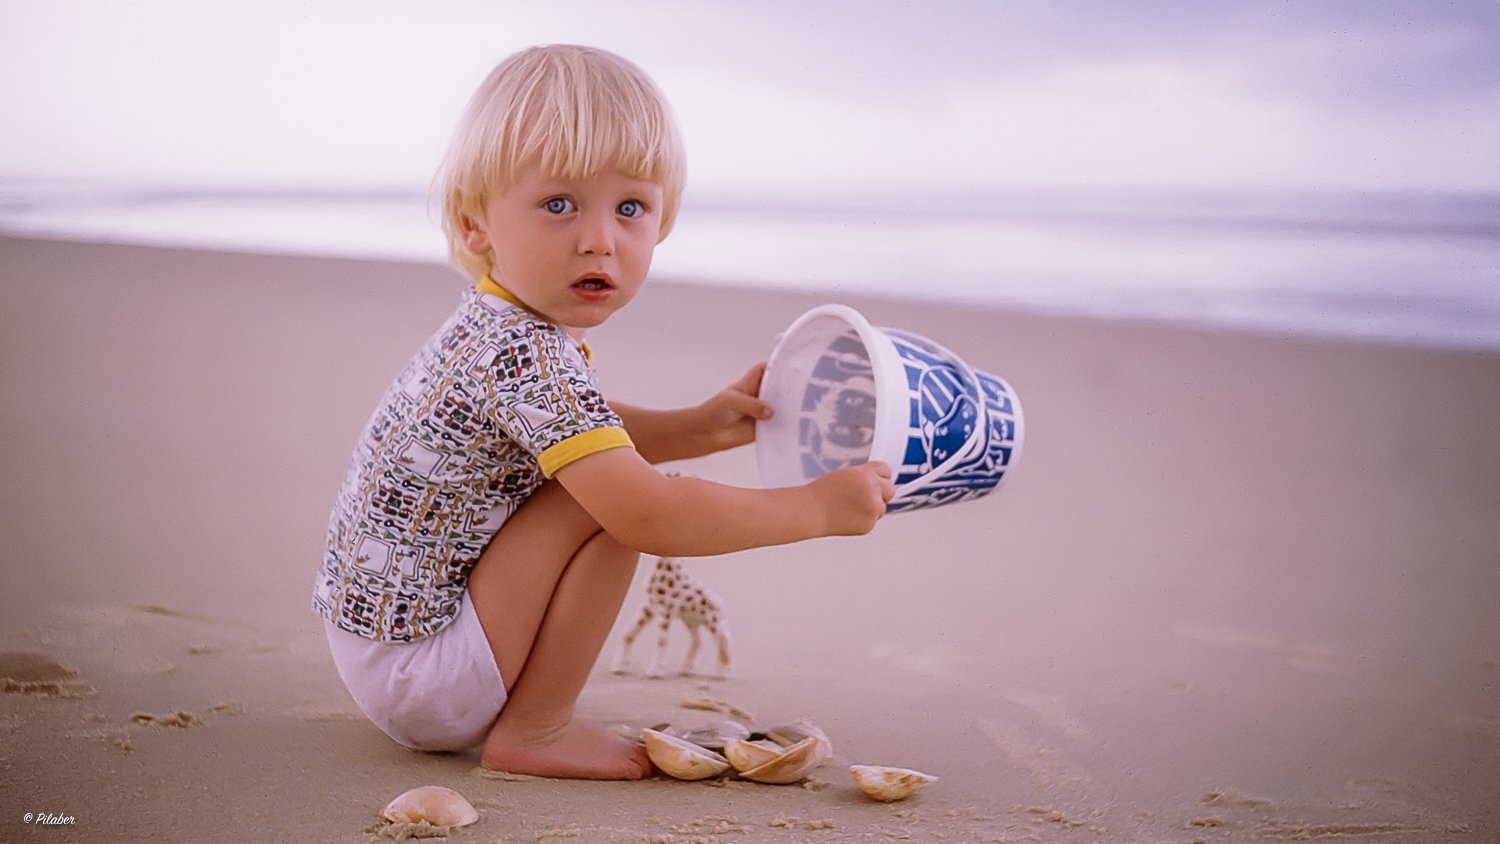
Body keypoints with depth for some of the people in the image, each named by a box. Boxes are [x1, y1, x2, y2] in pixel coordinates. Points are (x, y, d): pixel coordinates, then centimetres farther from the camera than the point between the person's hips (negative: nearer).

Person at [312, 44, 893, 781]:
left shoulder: (496, 327, 5)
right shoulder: (528, 355, -27)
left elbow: (580, 431, 24)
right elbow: (645, 515, -32)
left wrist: (701, 427, 11)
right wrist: (818, 506, -21)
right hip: (415, 671, -10)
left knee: (601, 477, 21)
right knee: (612, 504, -21)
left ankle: (527, 714, 19)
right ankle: (531, 732, -9)